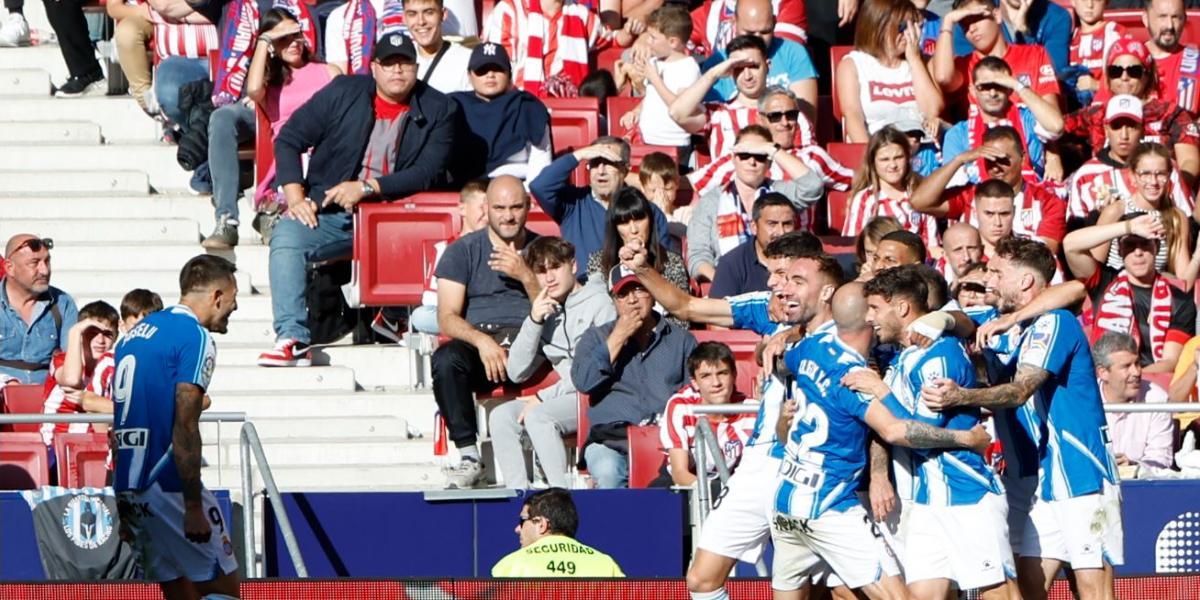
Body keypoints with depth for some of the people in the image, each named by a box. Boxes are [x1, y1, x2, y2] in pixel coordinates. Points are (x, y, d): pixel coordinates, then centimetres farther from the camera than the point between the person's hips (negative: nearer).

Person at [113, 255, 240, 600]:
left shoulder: (135, 334, 18)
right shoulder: (196, 338, -9)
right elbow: (184, 426, -16)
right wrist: (194, 507, -17)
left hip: (127, 487, 8)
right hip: (169, 485, -8)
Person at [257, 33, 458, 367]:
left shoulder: (438, 110, 4)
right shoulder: (343, 93, 7)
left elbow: (429, 172, -7)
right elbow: (288, 140, 7)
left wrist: (367, 188, -16)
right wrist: (295, 198, -7)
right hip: (330, 214, 1)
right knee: (286, 235, -29)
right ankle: (292, 339, -34)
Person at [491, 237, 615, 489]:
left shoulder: (599, 303, -1)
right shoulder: (545, 312, 18)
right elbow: (516, 373, 11)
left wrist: (545, 397, -12)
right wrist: (534, 321, -1)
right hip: (567, 399, 7)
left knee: (537, 416, -30)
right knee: (501, 417, -14)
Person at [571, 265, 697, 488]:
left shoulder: (681, 339, 21)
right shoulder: (596, 338, 20)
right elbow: (583, 382, 2)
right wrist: (618, 337, 2)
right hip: (611, 439, 0)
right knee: (607, 472, -35)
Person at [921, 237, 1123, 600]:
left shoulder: (1054, 322, -12)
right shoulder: (1019, 330, 18)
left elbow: (1021, 390, -25)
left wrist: (962, 397, -41)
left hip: (1081, 478, -9)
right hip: (1037, 484, 9)